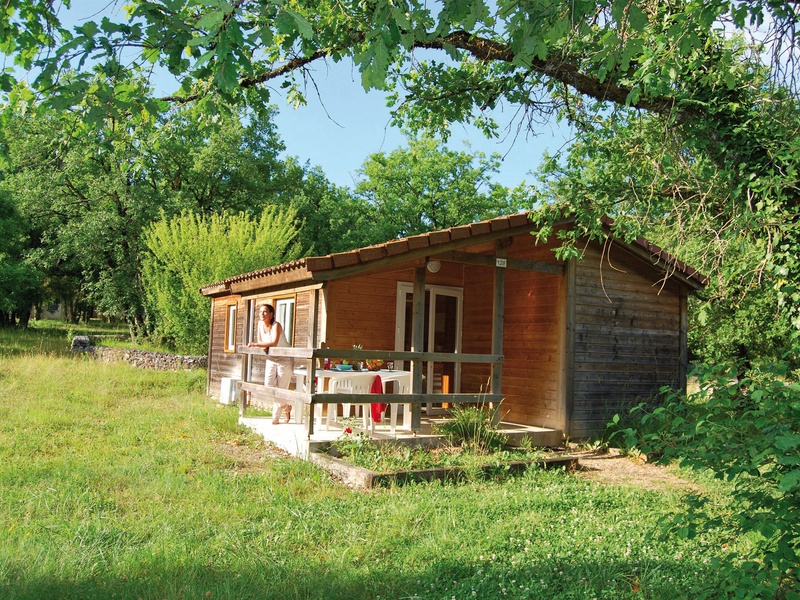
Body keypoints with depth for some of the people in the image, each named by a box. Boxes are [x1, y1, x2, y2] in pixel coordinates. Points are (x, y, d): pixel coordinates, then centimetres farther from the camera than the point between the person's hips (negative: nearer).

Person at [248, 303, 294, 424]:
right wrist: (263, 346, -13)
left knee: (281, 389, -3)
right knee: (268, 386, -5)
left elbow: (274, 342, -37)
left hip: (284, 359, -6)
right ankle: (285, 407, 20)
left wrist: (256, 344, -39)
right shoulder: (260, 324, -2)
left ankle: (275, 417, 14)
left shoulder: (276, 325, -22)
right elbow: (259, 340, 9)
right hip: (271, 359, 6)